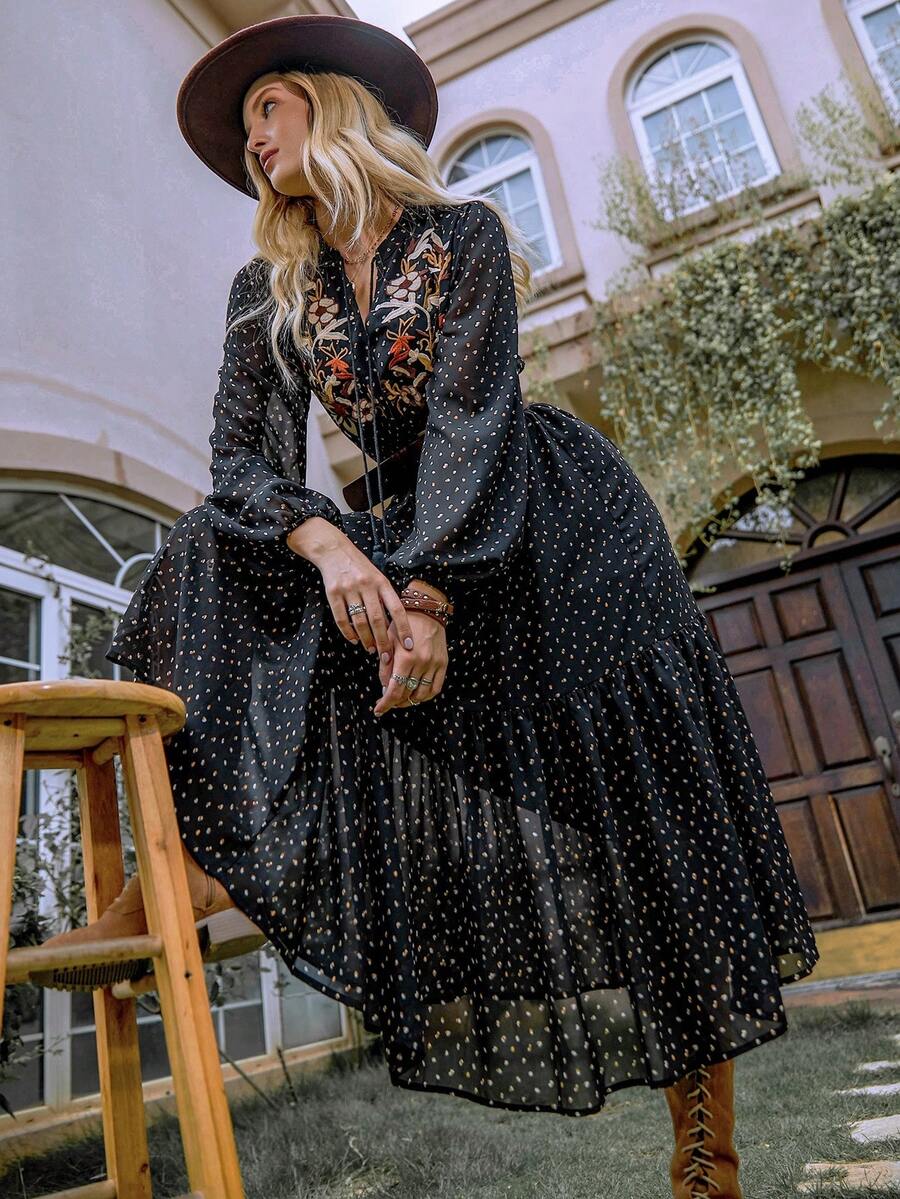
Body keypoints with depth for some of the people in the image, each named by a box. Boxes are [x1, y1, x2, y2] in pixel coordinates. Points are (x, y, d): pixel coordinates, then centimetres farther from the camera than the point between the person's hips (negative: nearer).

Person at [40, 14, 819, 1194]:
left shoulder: (463, 234, -5)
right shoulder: (267, 291, 7)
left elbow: (471, 421, -17)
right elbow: (243, 454, -6)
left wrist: (431, 597, -28)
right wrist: (326, 541, -27)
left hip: (543, 523, -4)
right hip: (396, 529, 5)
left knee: (617, 781, -12)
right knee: (218, 556, -14)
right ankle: (195, 863, -21)